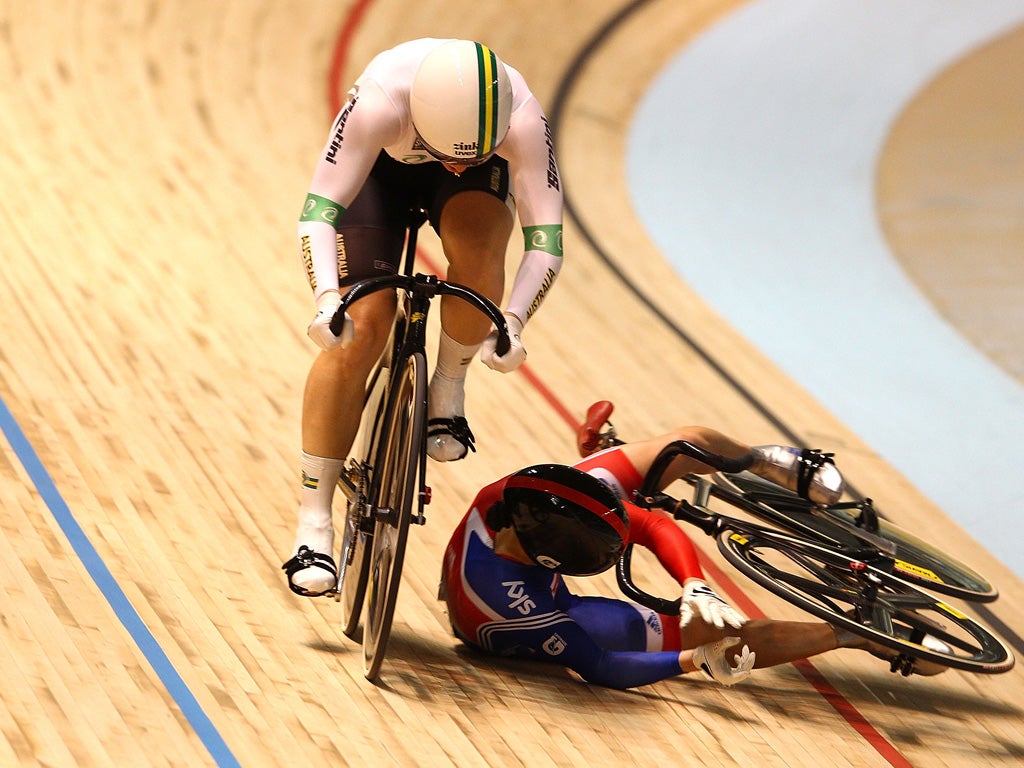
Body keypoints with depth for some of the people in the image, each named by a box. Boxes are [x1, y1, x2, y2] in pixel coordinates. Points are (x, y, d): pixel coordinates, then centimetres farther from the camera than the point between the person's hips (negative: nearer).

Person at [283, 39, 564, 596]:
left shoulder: (523, 121, -38)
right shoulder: (380, 100, -41)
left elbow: (545, 238, -35)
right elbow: (318, 210, -39)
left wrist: (512, 323, -50)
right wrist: (327, 298, -55)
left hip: (482, 182, 1)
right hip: (383, 170, -1)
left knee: (477, 250, -35)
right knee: (358, 331, -16)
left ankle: (448, 390, -7)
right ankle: (313, 526, -10)